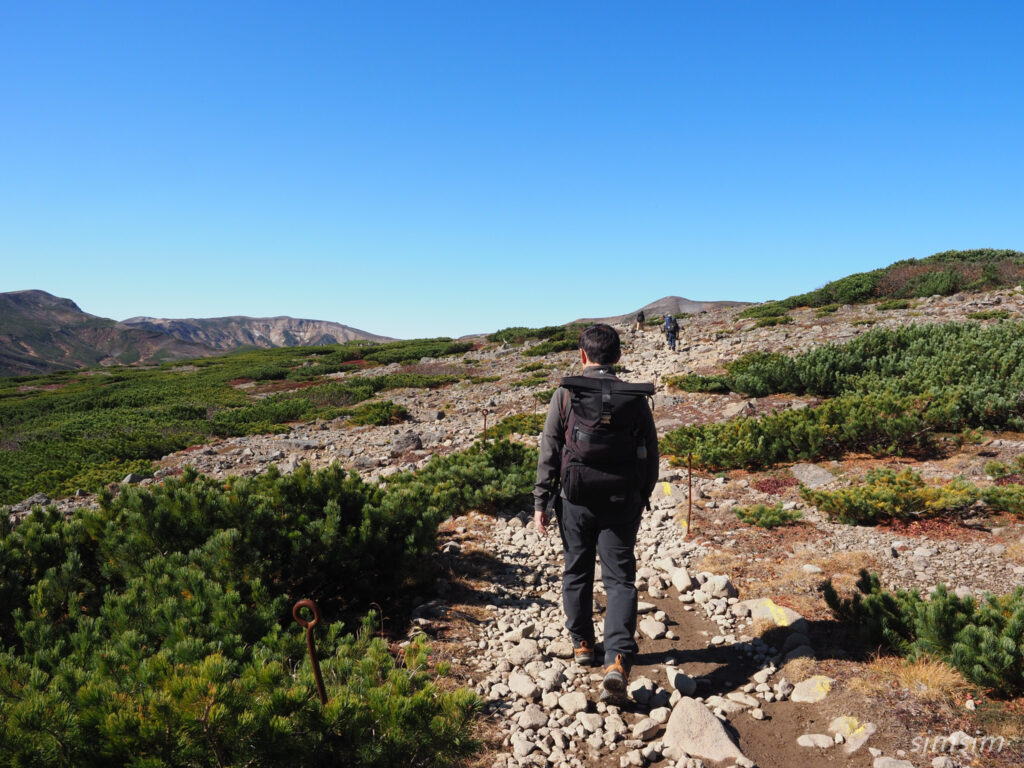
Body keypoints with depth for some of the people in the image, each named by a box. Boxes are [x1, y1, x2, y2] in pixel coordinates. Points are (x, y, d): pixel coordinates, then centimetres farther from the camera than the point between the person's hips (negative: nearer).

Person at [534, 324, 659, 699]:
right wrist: (643, 497, 18)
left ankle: (583, 644, 33)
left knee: (577, 573, 18)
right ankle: (618, 658, -8)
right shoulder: (636, 398, -2)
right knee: (620, 579, 5)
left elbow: (549, 453, -6)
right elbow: (650, 455, 4)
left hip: (576, 501, 0)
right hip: (622, 503, 0)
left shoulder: (566, 394, -6)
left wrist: (540, 503, 0)